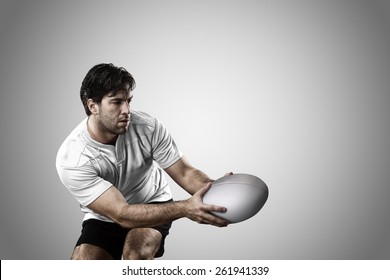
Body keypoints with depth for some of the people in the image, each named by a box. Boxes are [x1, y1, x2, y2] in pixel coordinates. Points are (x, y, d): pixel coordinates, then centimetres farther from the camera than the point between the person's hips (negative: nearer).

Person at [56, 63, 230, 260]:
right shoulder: (71, 159, -28)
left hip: (153, 206, 1)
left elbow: (185, 172, -13)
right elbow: (122, 215, -33)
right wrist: (184, 208, -45)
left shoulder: (148, 127, -20)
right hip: (103, 219, 0)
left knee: (136, 253, -30)